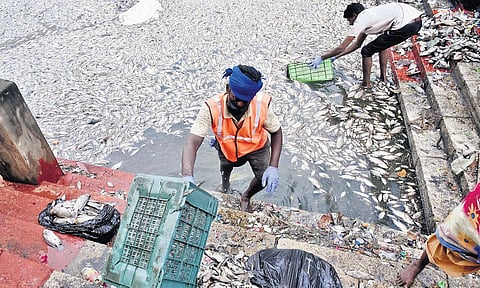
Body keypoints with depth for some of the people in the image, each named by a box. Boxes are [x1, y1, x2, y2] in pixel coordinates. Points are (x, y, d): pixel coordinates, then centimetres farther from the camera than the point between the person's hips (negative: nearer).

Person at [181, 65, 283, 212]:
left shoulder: (263, 105, -36)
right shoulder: (212, 108, -40)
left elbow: (276, 132, -18)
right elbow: (192, 143, -44)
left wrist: (273, 167, -28)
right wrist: (187, 176, -62)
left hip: (257, 147, 0)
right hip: (227, 149, 0)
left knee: (265, 180, -5)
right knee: (225, 169, 25)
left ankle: (246, 197, 32)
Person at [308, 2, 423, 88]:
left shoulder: (360, 21, 0)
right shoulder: (368, 16, 26)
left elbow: (341, 48, -1)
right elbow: (357, 44, 34)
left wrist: (321, 58, 9)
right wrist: (336, 57, 35)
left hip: (406, 26, -10)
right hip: (417, 20, 10)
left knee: (367, 52, 3)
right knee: (383, 43, 32)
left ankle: (366, 85, 16)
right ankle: (383, 77, 37)